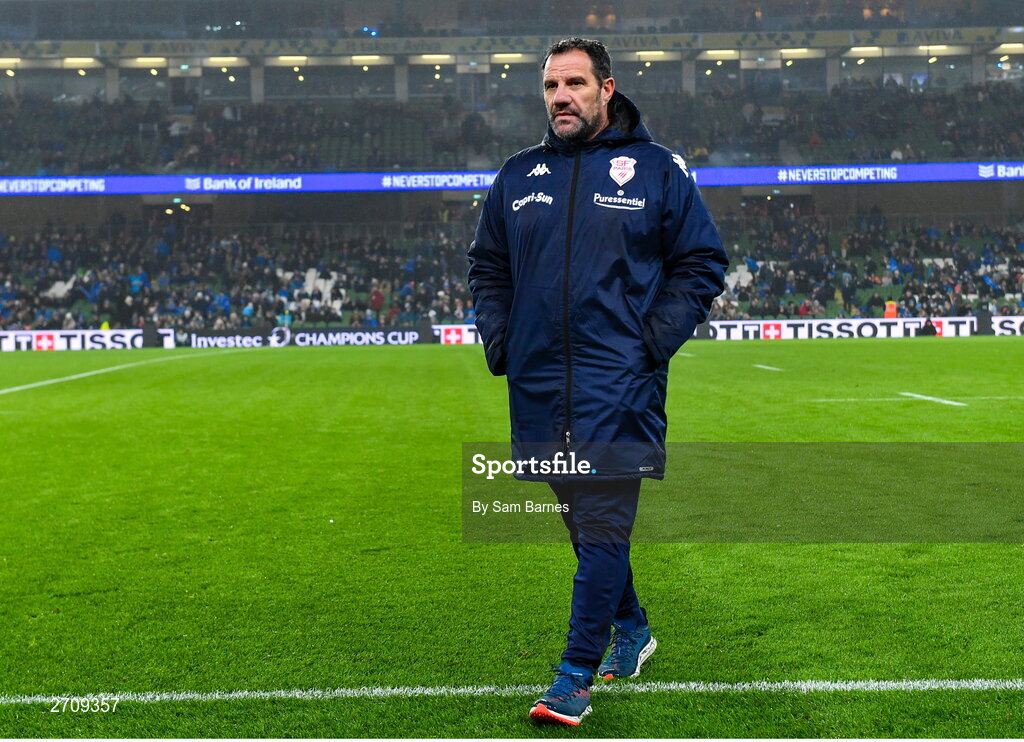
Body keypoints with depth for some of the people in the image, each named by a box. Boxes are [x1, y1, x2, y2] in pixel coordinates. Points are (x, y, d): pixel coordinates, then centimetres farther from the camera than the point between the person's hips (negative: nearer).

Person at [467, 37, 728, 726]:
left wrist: (655, 341, -6)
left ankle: (576, 676, -5)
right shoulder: (517, 176, 12)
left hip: (619, 382, -4)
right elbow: (488, 268, 21)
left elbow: (703, 263, 3)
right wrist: (499, 344, 7)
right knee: (583, 521, 13)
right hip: (539, 384, 5)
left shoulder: (657, 169, 2)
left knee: (603, 525, -8)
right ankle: (631, 628, 33)